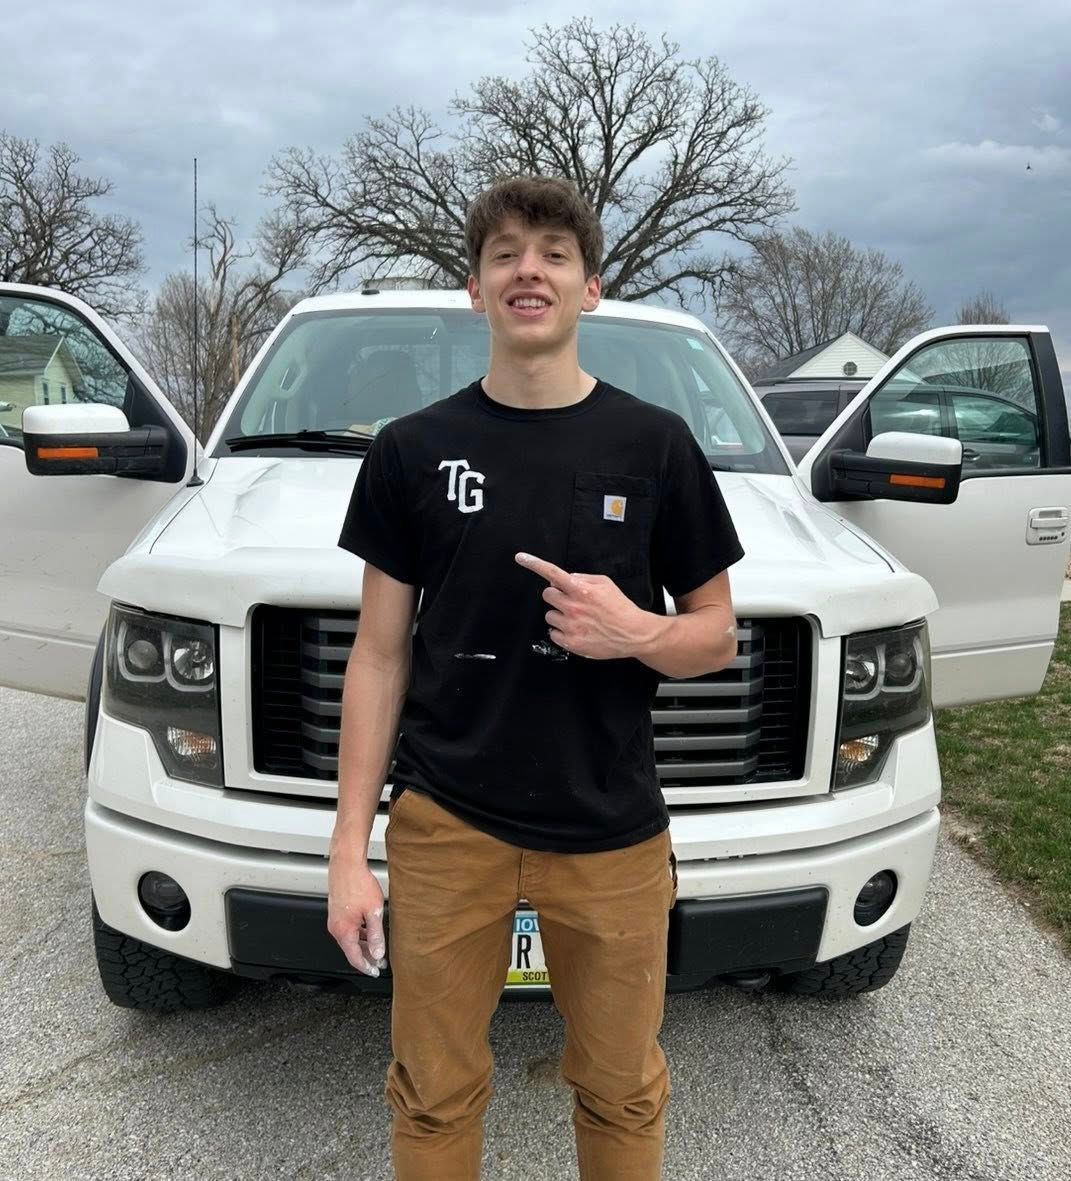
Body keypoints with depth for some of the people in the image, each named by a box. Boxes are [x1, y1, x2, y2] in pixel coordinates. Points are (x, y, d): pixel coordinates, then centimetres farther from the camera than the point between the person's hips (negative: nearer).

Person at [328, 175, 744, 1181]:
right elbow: (379, 656, 3)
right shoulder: (415, 448, 1)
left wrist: (636, 632, -19)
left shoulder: (655, 445, -1)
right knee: (434, 1097, 14)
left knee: (622, 1097, 17)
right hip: (444, 827, 1)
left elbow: (717, 635, 5)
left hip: (612, 835, 0)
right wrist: (349, 850, -1)